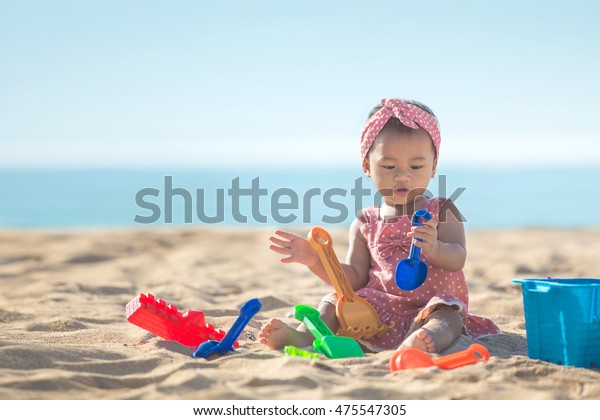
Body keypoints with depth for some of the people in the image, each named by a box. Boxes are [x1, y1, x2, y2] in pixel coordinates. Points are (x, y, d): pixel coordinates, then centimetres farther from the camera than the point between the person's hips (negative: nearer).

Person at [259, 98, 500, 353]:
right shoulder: (366, 223, 11)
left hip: (429, 306, -3)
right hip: (379, 309, 4)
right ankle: (303, 336, -34)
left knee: (446, 317, -34)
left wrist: (434, 248, -33)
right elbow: (355, 277, 9)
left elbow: (458, 260, -9)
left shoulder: (442, 212, 5)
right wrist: (317, 261, -7)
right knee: (335, 302, -13)